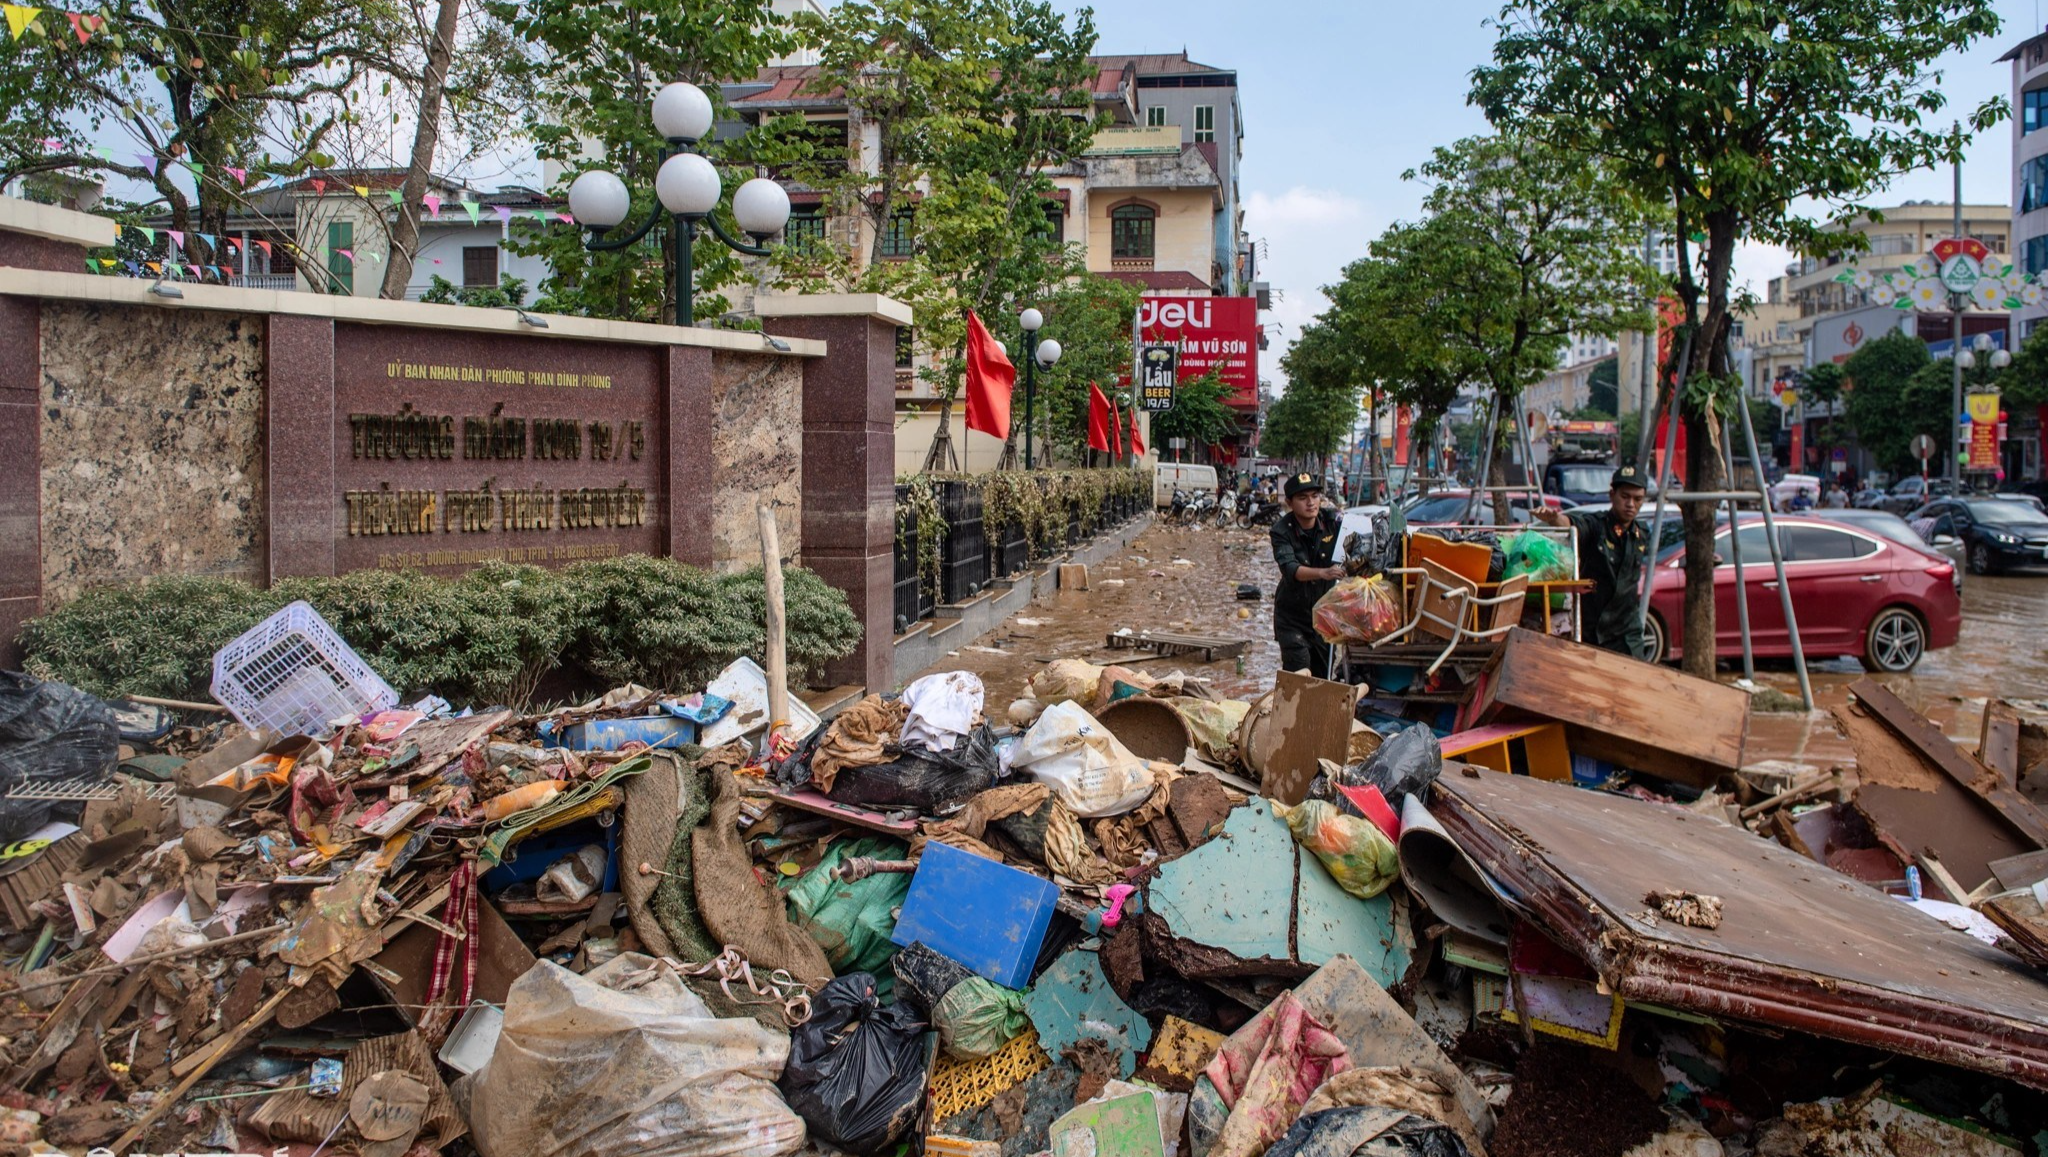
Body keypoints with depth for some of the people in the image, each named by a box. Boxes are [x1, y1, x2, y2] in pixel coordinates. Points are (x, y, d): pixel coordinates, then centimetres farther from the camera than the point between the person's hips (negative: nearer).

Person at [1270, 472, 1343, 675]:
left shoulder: (1332, 522, -7)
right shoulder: (1282, 531, -16)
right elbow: (1290, 569, -31)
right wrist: (1322, 573, -49)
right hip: (1292, 615, -3)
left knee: (1323, 674, 9)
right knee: (1298, 674, -13)